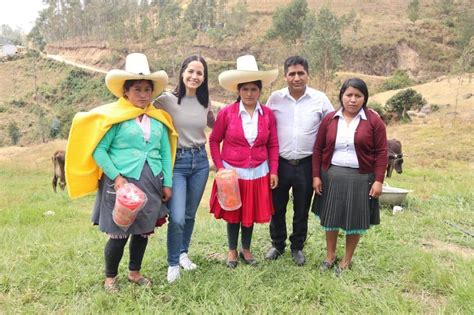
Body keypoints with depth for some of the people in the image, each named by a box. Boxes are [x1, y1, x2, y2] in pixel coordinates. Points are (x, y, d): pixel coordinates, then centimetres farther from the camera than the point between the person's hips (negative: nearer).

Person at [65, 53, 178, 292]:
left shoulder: (159, 118, 7)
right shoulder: (113, 116, -7)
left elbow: (165, 152, 8)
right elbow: (98, 150, -9)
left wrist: (167, 183, 5)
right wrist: (116, 176, -16)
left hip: (151, 182, 5)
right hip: (122, 181, -4)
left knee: (144, 231, 13)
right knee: (119, 234, 3)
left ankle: (135, 273, 35)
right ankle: (110, 277, 27)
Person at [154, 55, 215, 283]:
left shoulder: (205, 102, 6)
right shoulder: (167, 99, -9)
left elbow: (215, 126, 22)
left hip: (200, 161, 5)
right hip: (176, 162, -4)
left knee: (190, 215, 15)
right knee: (177, 218, -12)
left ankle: (183, 253, 37)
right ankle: (173, 263, 11)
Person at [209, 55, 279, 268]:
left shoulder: (267, 114, -2)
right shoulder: (227, 112, -10)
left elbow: (273, 145, 5)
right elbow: (214, 140, -1)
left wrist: (273, 171, 1)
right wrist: (219, 167, -7)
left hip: (258, 173, 2)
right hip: (232, 172, -2)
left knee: (252, 212, 15)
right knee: (233, 213, 12)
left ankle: (246, 250, 36)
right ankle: (232, 250, 33)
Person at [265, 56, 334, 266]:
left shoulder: (320, 99, -3)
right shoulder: (275, 98, -2)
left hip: (307, 164, 0)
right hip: (279, 163, 1)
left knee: (302, 210, 13)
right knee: (277, 208, 12)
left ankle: (297, 248, 34)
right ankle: (277, 245, 34)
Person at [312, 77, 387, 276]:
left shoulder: (374, 121, -4)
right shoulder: (330, 119, 2)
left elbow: (381, 153, -4)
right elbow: (318, 149, 3)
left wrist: (378, 180, -10)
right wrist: (316, 176, -2)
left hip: (360, 178, -2)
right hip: (332, 176, 2)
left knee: (355, 220, 8)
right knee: (331, 217, 12)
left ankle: (347, 260, 27)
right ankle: (330, 255, 33)